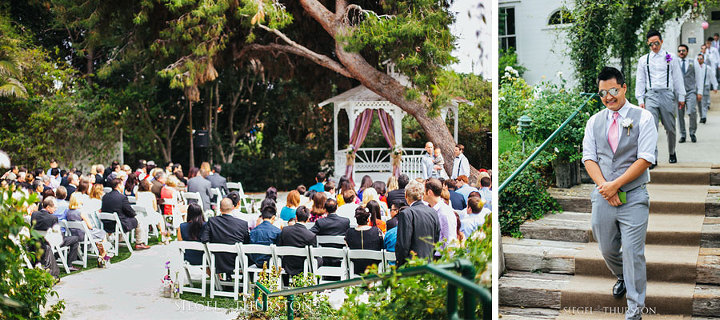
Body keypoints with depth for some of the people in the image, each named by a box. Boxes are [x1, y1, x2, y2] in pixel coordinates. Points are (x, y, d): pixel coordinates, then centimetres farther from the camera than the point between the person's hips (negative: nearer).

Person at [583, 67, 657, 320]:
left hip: (633, 197, -4)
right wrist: (604, 185, -12)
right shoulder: (594, 122, 9)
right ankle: (622, 278, 46)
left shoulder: (643, 118, -4)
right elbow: (588, 157, 4)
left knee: (633, 253, -6)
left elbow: (645, 159, -10)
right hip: (602, 196, 4)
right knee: (607, 250, 15)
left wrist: (615, 185, -14)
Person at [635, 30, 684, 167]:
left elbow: (678, 78, 12)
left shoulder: (670, 58, 9)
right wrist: (640, 100, 6)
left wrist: (681, 97, 9)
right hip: (651, 95, 0)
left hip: (667, 94, 0)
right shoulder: (643, 60, 11)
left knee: (670, 128, 6)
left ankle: (672, 153, 28)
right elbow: (640, 81, 13)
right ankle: (652, 159, -13)